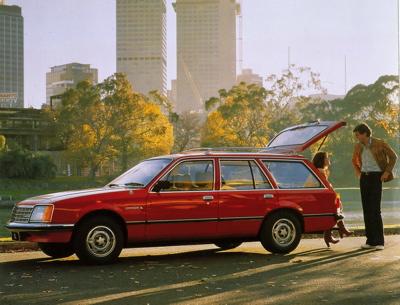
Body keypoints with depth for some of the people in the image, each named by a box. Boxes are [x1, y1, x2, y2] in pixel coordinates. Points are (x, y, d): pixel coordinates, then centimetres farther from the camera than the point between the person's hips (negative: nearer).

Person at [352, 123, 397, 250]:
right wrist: (358, 173, 11)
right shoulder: (358, 146, 5)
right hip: (364, 178, 6)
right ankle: (371, 240, 8)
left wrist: (387, 172, -8)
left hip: (376, 177, -6)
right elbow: (354, 161, 24)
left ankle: (380, 241, -7)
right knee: (366, 210, 3)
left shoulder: (379, 143, -11)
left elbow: (393, 156, -2)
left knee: (375, 210, -13)